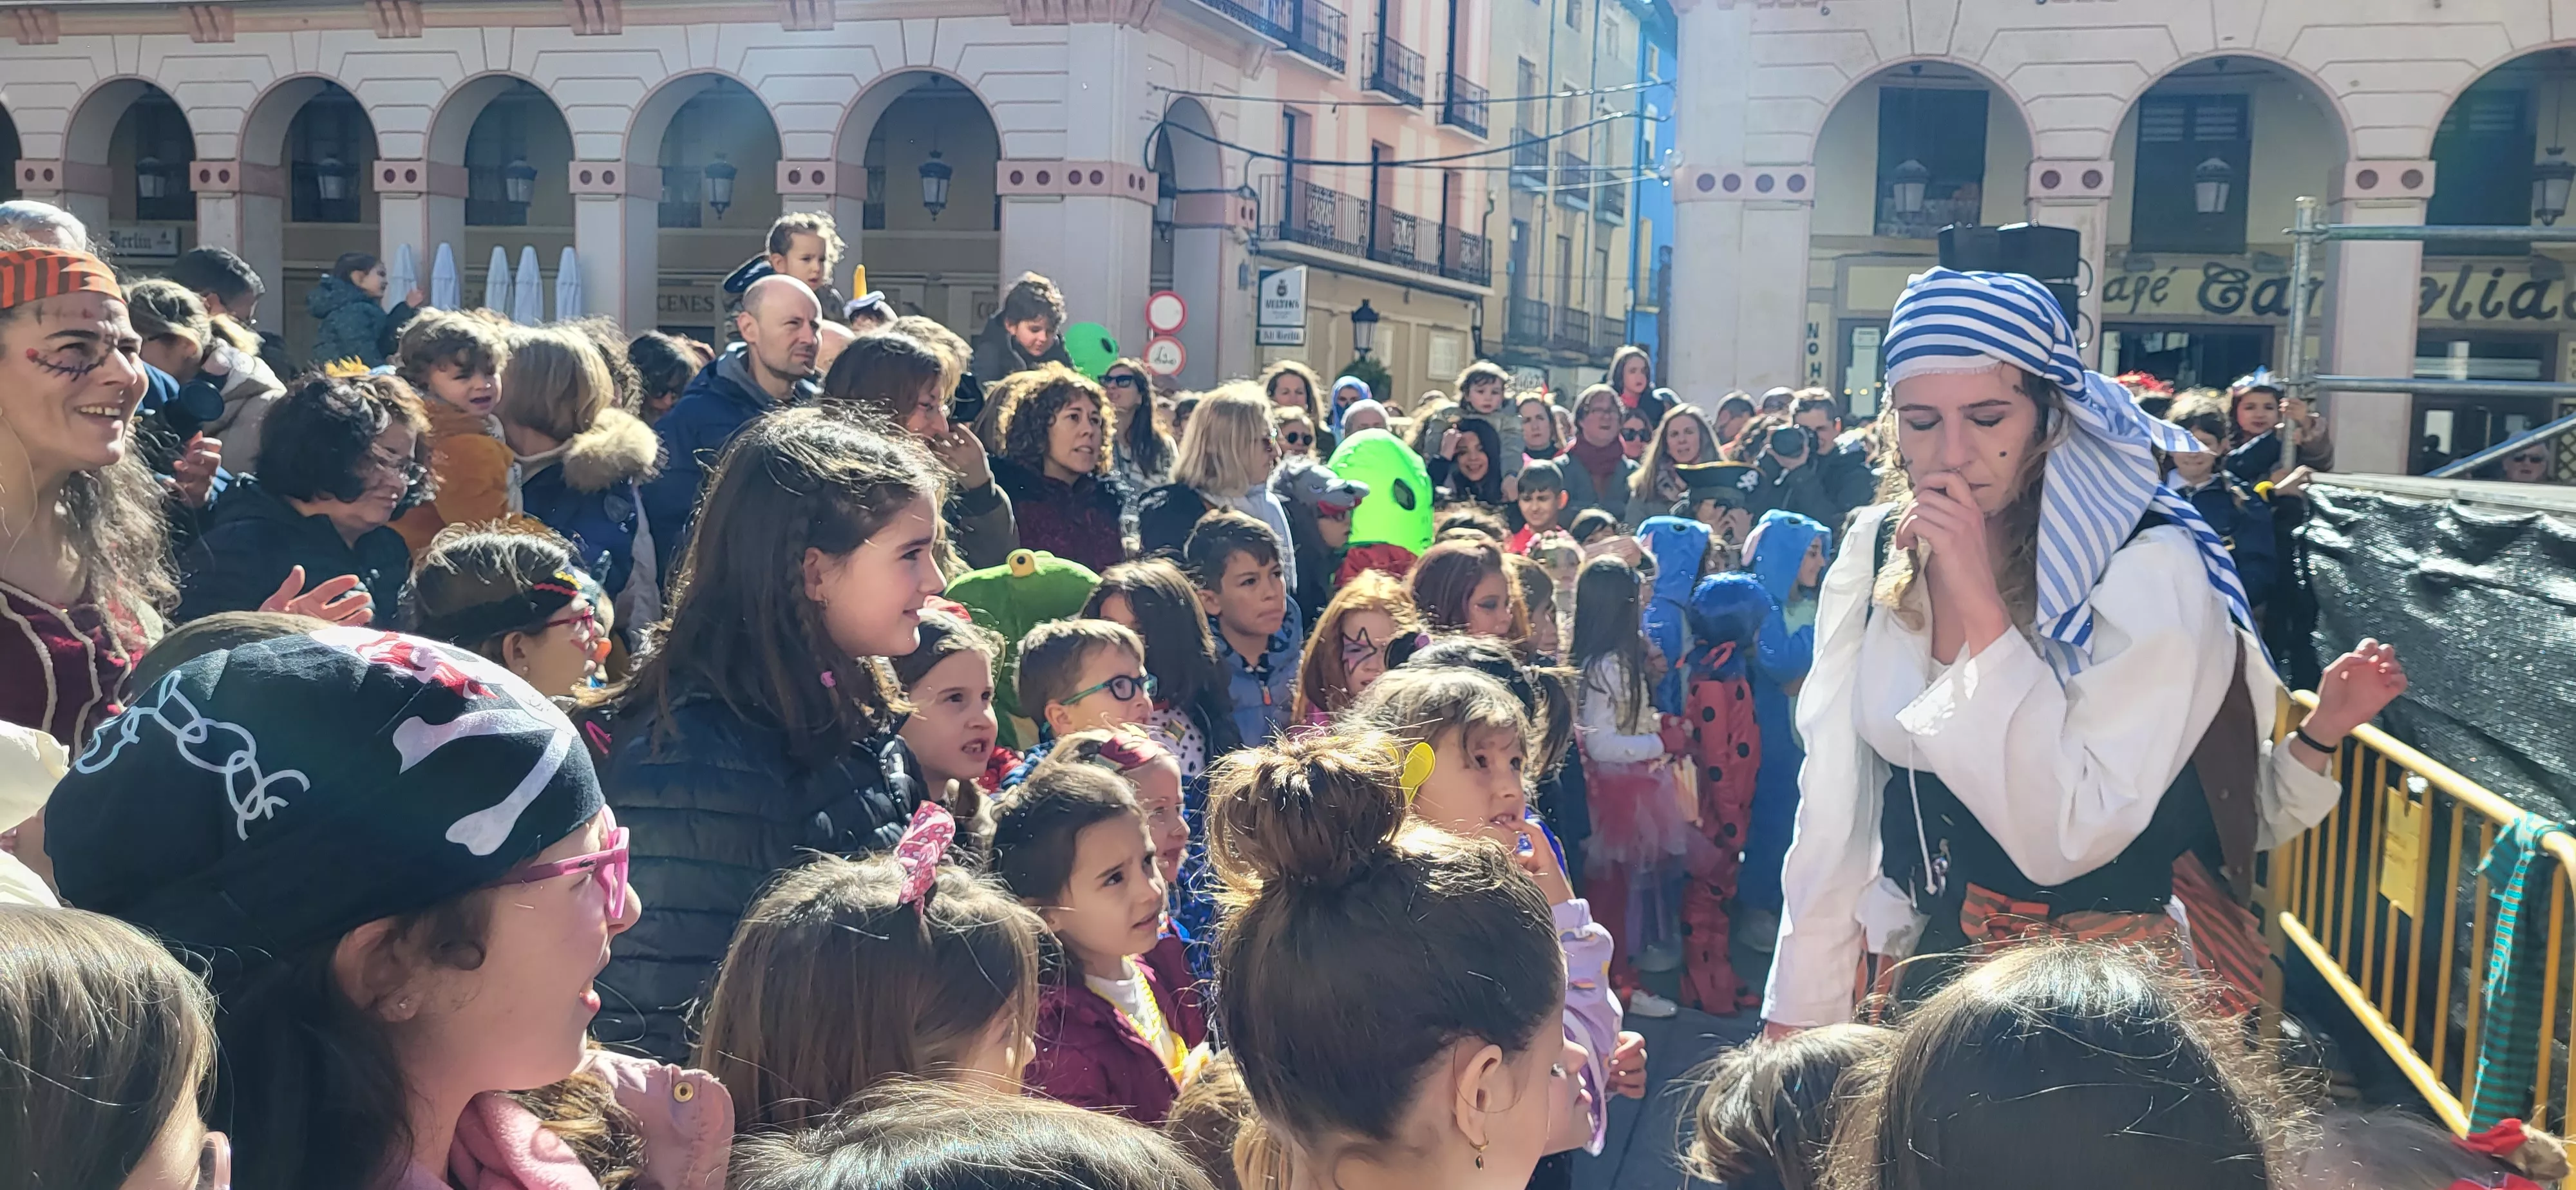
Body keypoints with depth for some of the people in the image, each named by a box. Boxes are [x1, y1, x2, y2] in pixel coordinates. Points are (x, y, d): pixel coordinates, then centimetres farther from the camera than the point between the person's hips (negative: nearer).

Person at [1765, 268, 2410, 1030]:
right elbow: (1835, 813, -2)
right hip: (1932, 962, 4)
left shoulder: (2150, 572, -20)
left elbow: (2068, 837, -28)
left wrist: (1977, 596, -31)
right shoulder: (1876, 552, -7)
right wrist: (1797, 1021, 0)